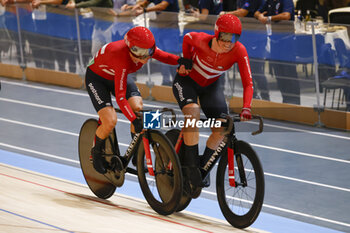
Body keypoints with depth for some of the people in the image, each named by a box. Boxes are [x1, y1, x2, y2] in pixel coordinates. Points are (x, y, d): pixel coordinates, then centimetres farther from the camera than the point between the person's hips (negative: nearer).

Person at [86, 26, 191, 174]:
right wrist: (135, 121, -51)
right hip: (97, 78, -6)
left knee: (138, 109, -16)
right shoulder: (122, 59, -43)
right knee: (110, 121, -21)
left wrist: (180, 61, -30)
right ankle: (96, 152, 8)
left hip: (117, 76, 6)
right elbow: (120, 97, -43)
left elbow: (165, 57, -7)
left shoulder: (146, 48, -26)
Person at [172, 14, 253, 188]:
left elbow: (248, 83, -27)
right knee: (193, 113, -31)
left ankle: (203, 165, 12)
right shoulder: (201, 40, -31)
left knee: (221, 128, -11)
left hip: (211, 86, 3)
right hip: (187, 81, -3)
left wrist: (246, 108, -40)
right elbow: (187, 38, -6)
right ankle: (190, 164, -21)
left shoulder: (239, 51, -28)